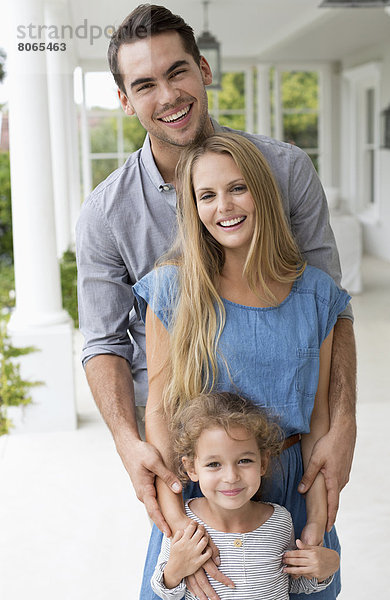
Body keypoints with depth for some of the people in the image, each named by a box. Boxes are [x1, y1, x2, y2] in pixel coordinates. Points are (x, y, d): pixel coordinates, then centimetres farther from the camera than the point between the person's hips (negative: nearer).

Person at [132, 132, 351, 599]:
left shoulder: (314, 293, -3)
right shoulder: (173, 290, -10)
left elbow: (318, 416, 1)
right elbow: (159, 412, -10)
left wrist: (317, 523, -4)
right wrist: (177, 524, -18)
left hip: (289, 488, 2)